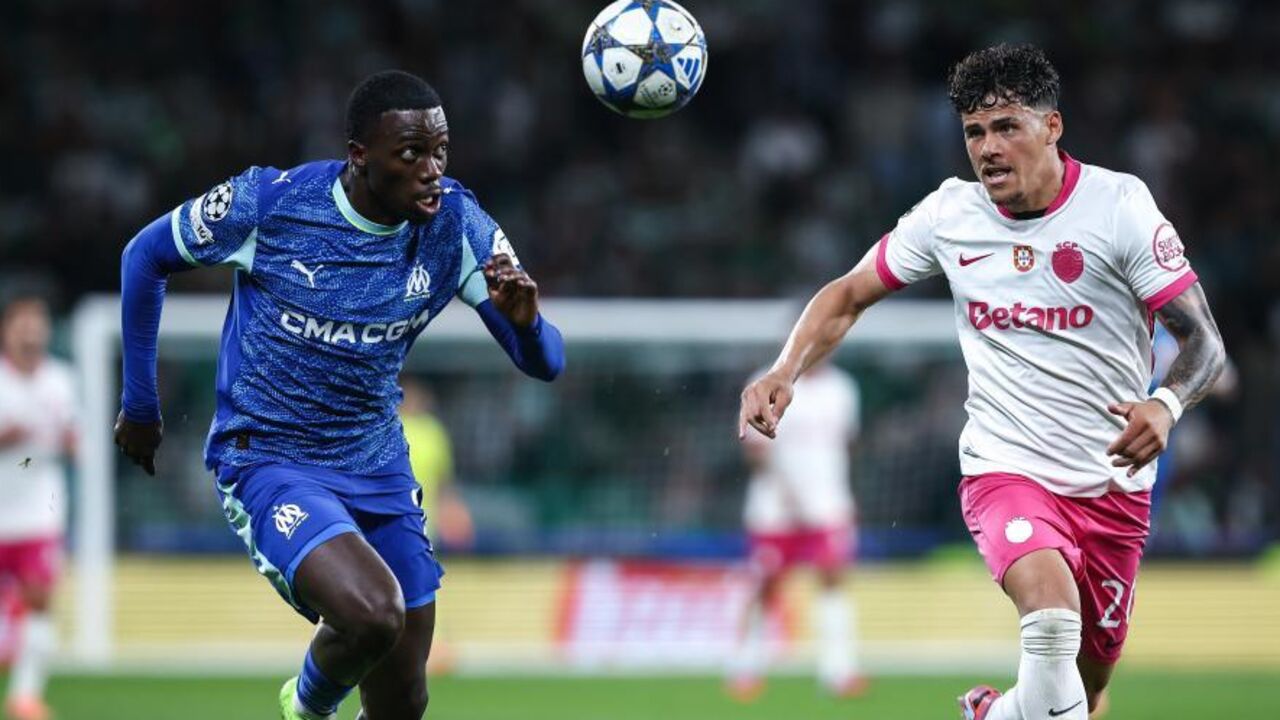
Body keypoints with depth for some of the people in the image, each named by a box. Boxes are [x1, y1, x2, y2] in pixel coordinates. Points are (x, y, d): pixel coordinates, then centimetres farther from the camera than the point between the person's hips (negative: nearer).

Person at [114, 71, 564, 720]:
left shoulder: (456, 224, -8)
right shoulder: (267, 204, -17)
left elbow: (544, 363, -7)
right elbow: (147, 255, 1)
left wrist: (525, 319, -32)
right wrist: (140, 403, 6)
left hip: (378, 472, 5)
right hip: (266, 463, -5)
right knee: (373, 614, -30)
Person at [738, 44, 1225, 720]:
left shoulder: (1119, 203, -9)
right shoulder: (949, 213, -2)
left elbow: (1204, 340, -9)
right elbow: (849, 295, 9)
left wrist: (1166, 404, -30)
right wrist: (783, 373, -9)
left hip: (1112, 482, 1)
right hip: (1004, 469, -1)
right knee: (1052, 613, -32)